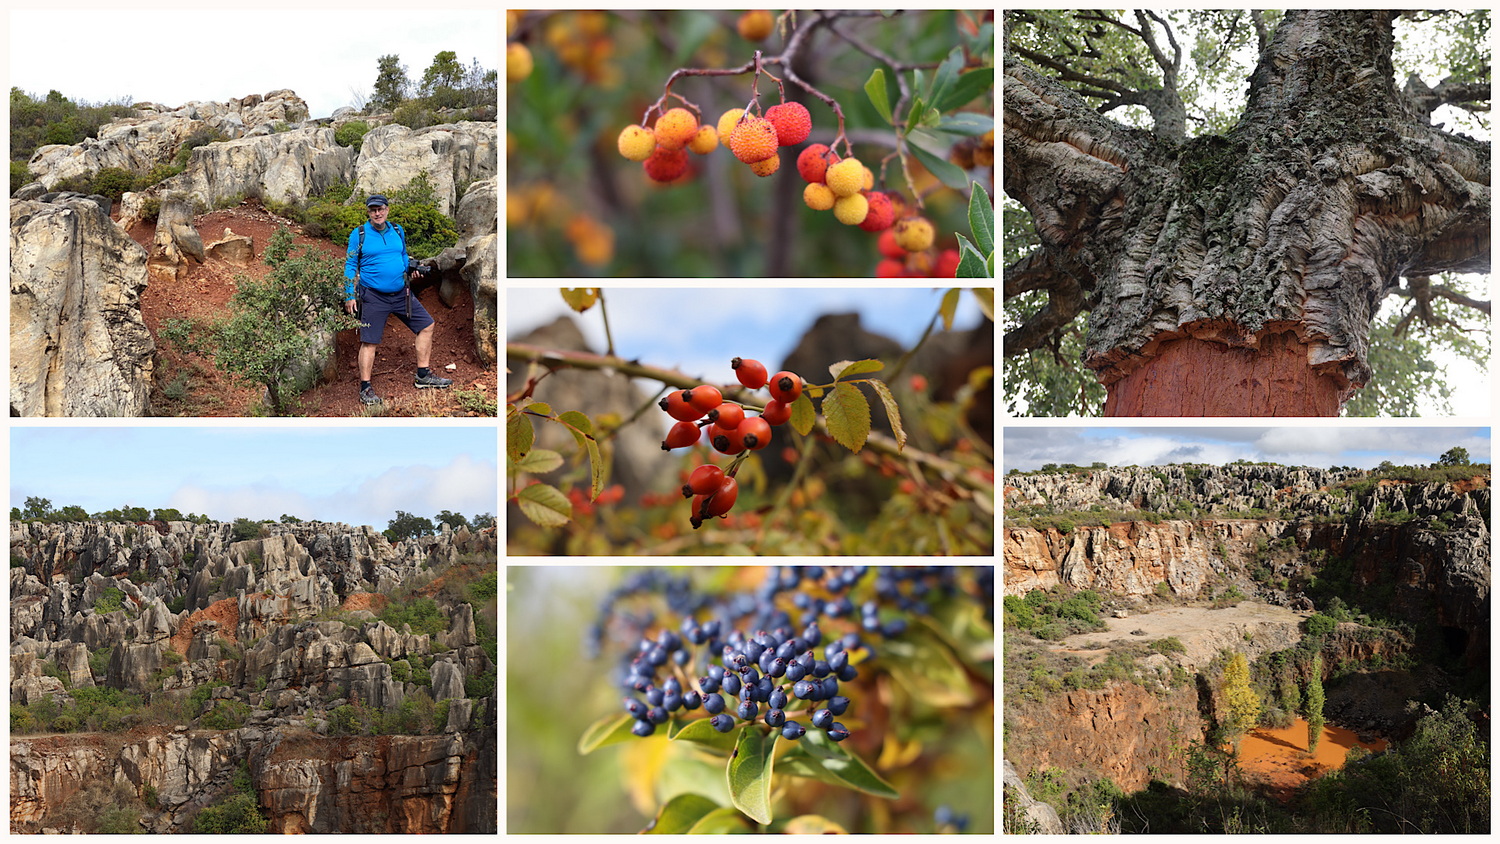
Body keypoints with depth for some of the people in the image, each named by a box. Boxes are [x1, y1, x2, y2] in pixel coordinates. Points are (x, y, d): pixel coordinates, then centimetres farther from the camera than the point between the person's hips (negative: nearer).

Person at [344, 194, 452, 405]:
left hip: (401, 293, 5)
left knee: (426, 325, 6)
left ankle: (423, 376, 16)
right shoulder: (359, 235, -4)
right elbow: (350, 266, -2)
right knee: (369, 341, -6)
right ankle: (365, 388, 2)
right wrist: (349, 295, -8)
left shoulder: (397, 231, 9)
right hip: (373, 297, -5)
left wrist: (410, 266, -1)